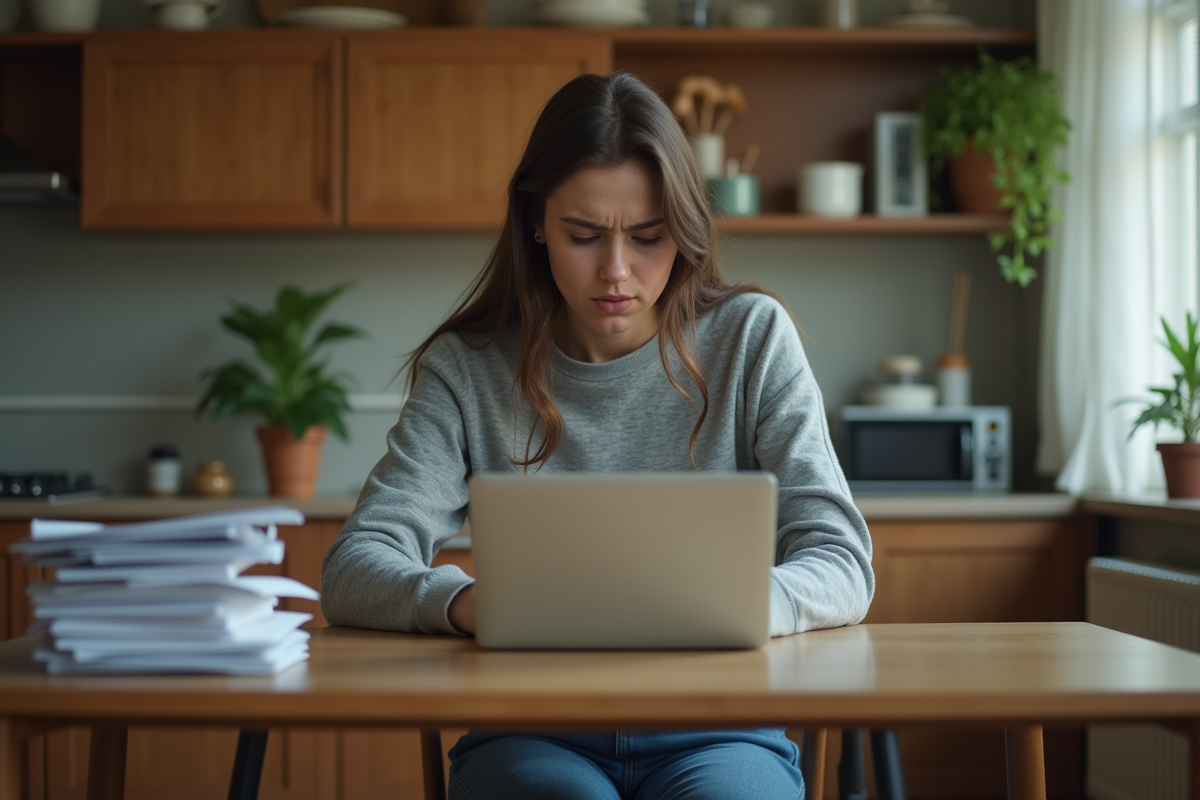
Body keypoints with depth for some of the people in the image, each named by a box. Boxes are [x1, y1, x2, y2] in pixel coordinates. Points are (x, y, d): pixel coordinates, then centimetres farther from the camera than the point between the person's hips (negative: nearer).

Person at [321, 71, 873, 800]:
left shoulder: (751, 338, 3)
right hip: (531, 733, 0)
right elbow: (351, 572, -4)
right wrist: (464, 601, -28)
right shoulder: (466, 368, 4)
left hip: (715, 727, 0)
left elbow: (842, 570, -3)